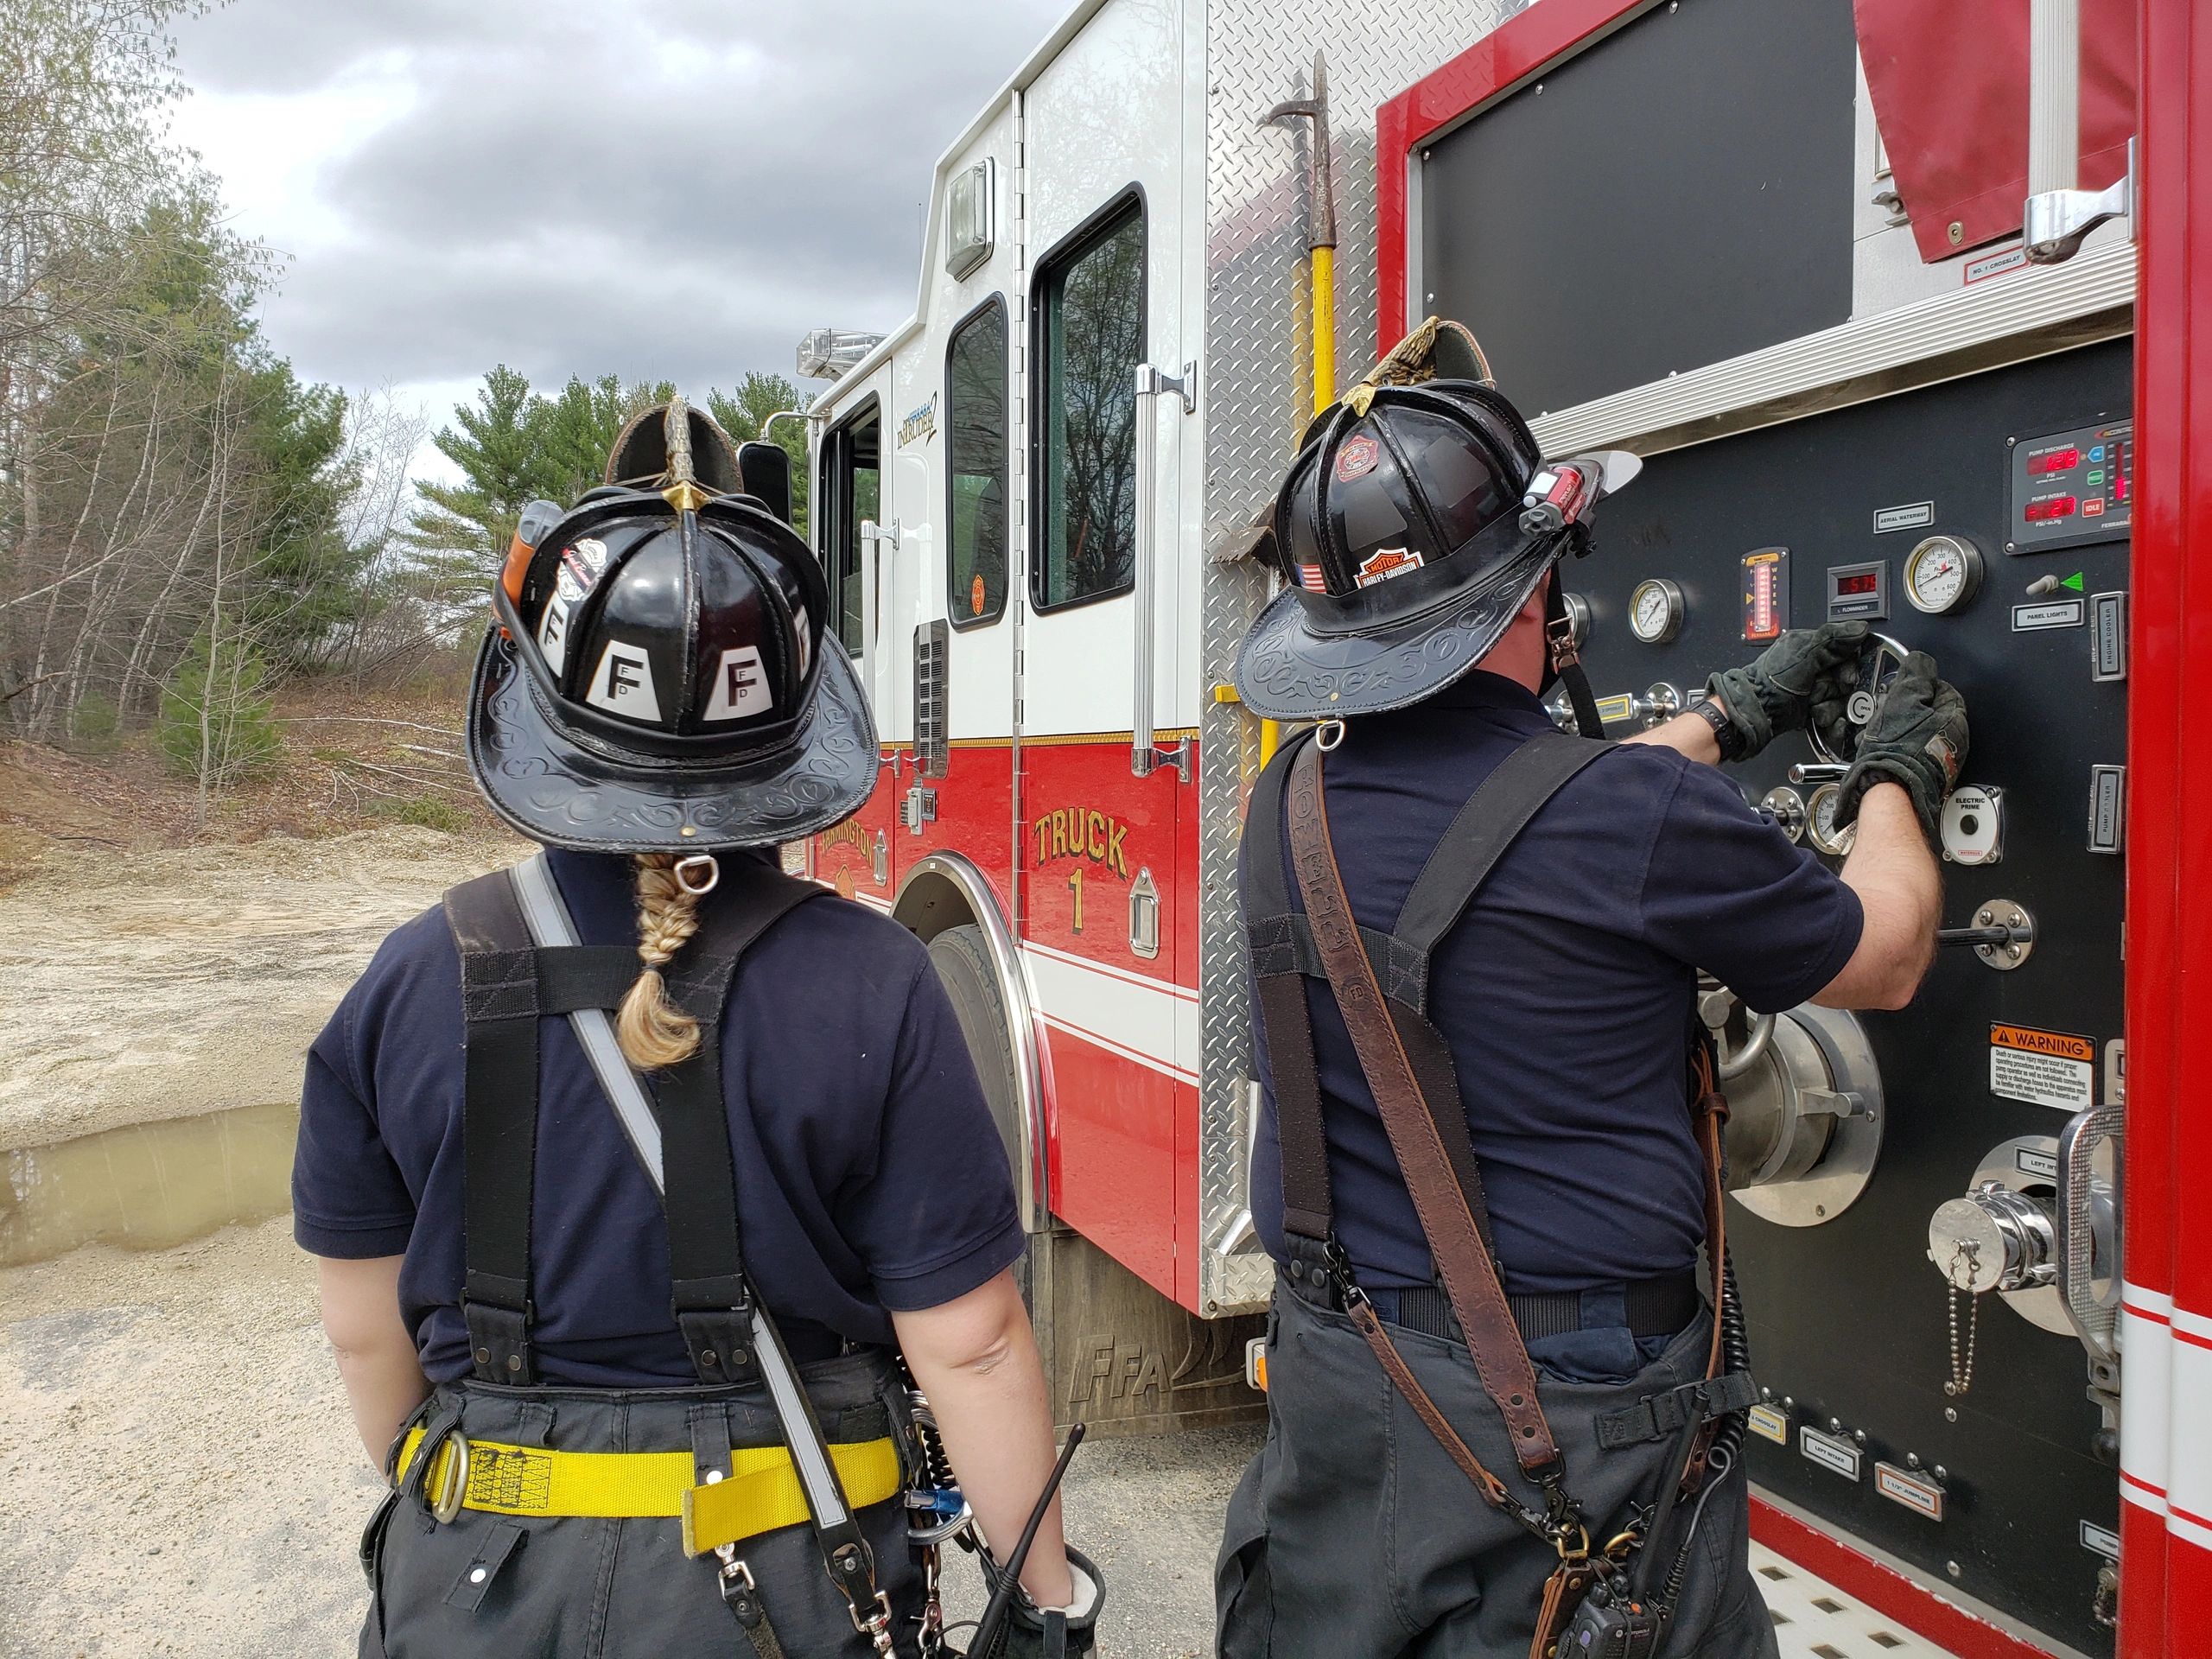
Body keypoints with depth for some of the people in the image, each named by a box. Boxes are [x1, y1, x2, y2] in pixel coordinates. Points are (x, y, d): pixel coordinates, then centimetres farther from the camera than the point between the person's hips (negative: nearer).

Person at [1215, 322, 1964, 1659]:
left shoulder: (1295, 800, -4)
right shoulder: (1638, 817, -22)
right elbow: (1883, 959, -2)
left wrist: (1735, 716, 24)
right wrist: (1902, 773, 16)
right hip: (1576, 1430, -5)